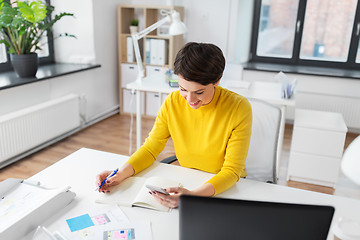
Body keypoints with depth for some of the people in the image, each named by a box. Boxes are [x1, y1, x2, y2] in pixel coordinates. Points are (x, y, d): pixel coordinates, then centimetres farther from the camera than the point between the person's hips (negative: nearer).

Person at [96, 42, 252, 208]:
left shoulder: (239, 108, -20)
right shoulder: (172, 102, -10)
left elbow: (232, 170, -19)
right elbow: (151, 148, -1)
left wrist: (194, 195, -36)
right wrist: (122, 173, -20)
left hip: (227, 186, -2)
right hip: (185, 181, 2)